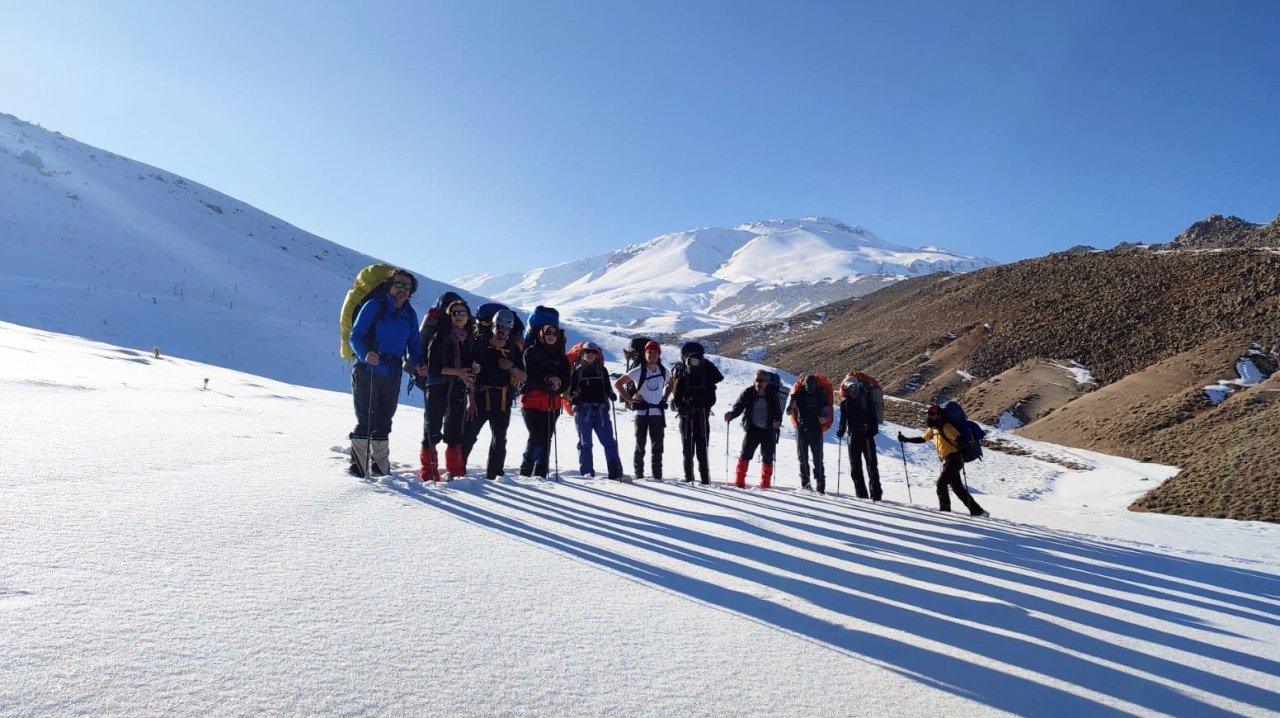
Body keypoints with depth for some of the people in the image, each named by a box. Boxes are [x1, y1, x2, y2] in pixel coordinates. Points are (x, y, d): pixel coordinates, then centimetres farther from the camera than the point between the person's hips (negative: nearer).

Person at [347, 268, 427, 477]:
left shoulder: (410, 314, 9)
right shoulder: (374, 306, -6)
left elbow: (413, 344, 15)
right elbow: (355, 336, -9)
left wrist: (418, 364, -5)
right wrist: (365, 354, -28)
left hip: (392, 376, 5)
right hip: (366, 373, -5)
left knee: (383, 423, 13)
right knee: (365, 421, -3)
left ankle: (381, 467, 25)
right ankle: (358, 468, 7)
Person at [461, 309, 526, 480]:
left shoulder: (513, 350, 8)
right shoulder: (480, 345, 0)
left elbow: (523, 378, 10)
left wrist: (512, 368, -10)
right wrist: (471, 400, -10)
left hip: (502, 401, 3)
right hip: (480, 397, -3)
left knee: (499, 440, 8)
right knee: (467, 436, -7)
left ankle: (493, 475, 17)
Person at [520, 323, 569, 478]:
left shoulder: (561, 357, 14)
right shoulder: (531, 352, 3)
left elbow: (566, 381, 6)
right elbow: (529, 376, -9)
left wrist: (558, 384, -15)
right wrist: (547, 381, -23)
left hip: (553, 404, 4)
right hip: (532, 401, -4)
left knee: (547, 438, 2)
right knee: (536, 436, -12)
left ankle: (541, 473, 8)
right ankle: (525, 471, -1)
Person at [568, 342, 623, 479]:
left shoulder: (602, 370, 11)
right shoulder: (577, 371, 7)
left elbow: (607, 387, 18)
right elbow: (571, 389, 9)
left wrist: (611, 395, -3)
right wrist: (572, 397, -12)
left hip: (601, 410, 1)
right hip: (583, 411, -1)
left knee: (609, 442, -2)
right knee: (585, 443, 5)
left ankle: (616, 472, -1)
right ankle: (587, 472, 10)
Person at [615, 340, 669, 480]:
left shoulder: (664, 371, 3)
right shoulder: (638, 371, -8)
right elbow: (618, 384, -5)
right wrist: (629, 399, -8)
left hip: (657, 412, 3)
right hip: (641, 412, -3)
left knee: (658, 445, 5)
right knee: (640, 445, 6)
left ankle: (657, 474, 13)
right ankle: (639, 474, 15)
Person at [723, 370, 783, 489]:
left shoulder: (772, 395, 2)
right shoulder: (748, 393, -2)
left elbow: (778, 411, 3)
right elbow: (738, 406, -9)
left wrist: (778, 421, -18)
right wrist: (731, 414, -29)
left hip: (769, 431, 2)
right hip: (752, 429, -2)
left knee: (768, 457, 7)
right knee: (745, 454, -11)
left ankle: (765, 484, 19)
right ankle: (739, 482, -5)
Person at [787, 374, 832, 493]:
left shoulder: (820, 394, 2)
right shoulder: (798, 394, 1)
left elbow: (827, 414, 4)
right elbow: (789, 412, 2)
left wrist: (824, 419, -18)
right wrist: (792, 407, -20)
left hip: (816, 430, -1)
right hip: (801, 429, 1)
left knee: (818, 458, -4)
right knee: (803, 457, 4)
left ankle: (820, 484, -3)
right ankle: (804, 482, 11)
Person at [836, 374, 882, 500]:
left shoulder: (865, 397, 0)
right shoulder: (845, 401, 10)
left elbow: (872, 414, -4)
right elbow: (843, 418, 16)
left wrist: (873, 428, -17)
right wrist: (841, 430, 1)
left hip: (867, 434, -4)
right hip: (853, 435, 4)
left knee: (871, 463, -6)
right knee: (855, 465, 4)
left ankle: (876, 493, -6)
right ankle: (861, 494, 10)